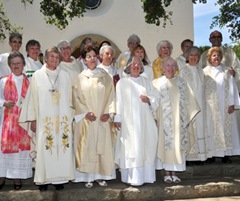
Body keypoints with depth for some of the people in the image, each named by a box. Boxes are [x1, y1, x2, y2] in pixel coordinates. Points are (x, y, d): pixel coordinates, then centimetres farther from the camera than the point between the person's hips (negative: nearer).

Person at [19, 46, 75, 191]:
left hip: (62, 119, 2)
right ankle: (44, 179, 5)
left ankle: (60, 179, 8)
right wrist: (33, 119, 0)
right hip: (44, 119, -2)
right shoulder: (38, 75, 6)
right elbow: (33, 97, 4)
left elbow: (69, 98, 12)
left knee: (63, 147, -1)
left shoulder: (65, 75, 11)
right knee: (44, 148, -5)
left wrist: (70, 118, 8)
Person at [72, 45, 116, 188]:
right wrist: (86, 113, -11)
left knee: (103, 146, 3)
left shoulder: (106, 76, 8)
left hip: (103, 119, 2)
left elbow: (111, 95, 5)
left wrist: (108, 112, -7)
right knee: (87, 147, 0)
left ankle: (101, 175, 13)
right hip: (86, 119, -2)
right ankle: (88, 177, 8)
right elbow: (76, 98, 0)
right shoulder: (80, 77, 3)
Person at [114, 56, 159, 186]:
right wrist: (117, 118, -9)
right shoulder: (122, 82, 6)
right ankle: (132, 177, -4)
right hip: (129, 121, -4)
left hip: (145, 120, 4)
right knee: (132, 148, -7)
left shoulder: (146, 82, 16)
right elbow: (119, 101, -1)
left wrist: (149, 99, -9)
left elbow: (156, 97, 12)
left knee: (146, 147, 3)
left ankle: (145, 175, 11)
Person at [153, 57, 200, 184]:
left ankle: (174, 172, 13)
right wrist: (154, 117, -12)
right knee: (166, 143, -1)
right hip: (164, 120, -2)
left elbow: (188, 100, 11)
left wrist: (188, 116, 5)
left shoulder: (181, 82, 10)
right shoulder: (157, 83, 2)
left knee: (178, 143, 3)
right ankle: (167, 173, 9)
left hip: (179, 120, 3)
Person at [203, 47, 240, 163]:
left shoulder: (227, 71, 5)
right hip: (211, 106, -1)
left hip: (225, 105, 1)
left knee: (226, 128, 1)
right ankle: (213, 153, 5)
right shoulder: (205, 72, 4)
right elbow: (202, 89, 3)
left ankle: (225, 154, 5)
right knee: (213, 128, 0)